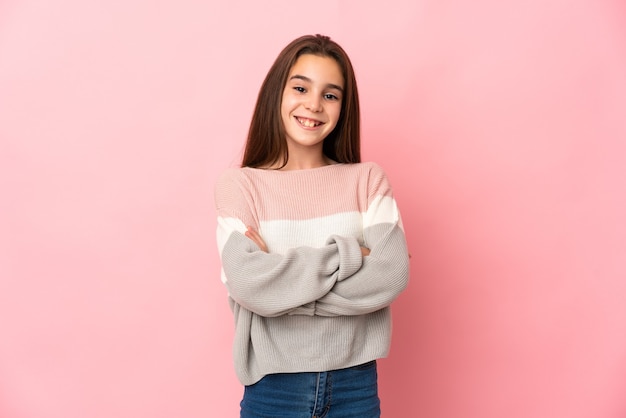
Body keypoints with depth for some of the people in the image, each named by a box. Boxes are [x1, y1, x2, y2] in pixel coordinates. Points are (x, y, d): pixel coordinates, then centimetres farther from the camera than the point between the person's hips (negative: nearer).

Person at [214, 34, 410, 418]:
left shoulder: (367, 178, -1)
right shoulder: (240, 183, -6)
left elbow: (392, 274, -13)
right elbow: (247, 282, -19)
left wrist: (281, 282, -15)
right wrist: (350, 255, -16)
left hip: (355, 382, 2)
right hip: (274, 386, -1)